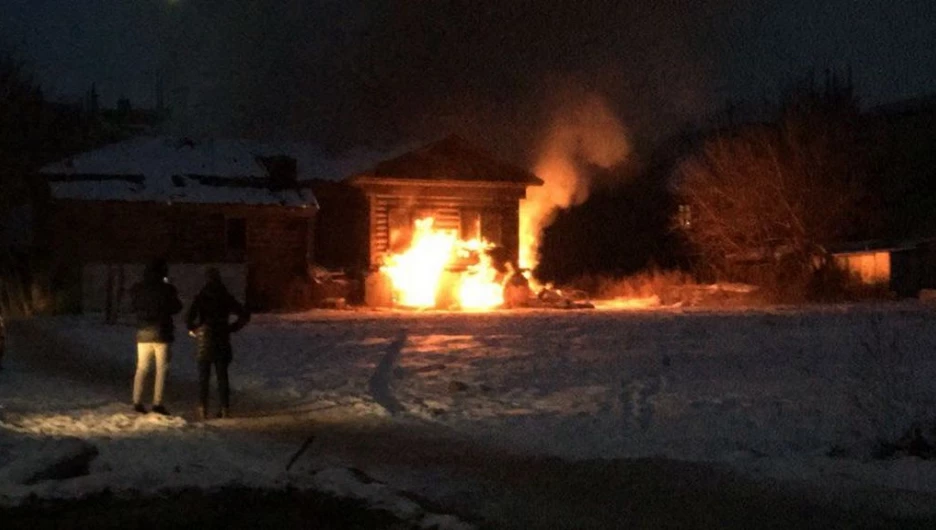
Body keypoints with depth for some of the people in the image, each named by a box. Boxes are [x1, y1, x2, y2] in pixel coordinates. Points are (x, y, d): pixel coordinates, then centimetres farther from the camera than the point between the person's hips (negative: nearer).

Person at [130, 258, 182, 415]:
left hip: (143, 333, 4)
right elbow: (176, 307, 0)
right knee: (162, 369, 1)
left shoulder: (137, 289, 1)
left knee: (142, 368, 11)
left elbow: (134, 306, 14)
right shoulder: (166, 289, -11)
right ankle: (157, 403, -5)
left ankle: (137, 402, 7)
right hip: (161, 333, -4)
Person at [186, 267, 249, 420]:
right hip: (223, 342, 2)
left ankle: (203, 409, 0)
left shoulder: (201, 297, -7)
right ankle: (225, 408, 6)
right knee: (222, 376, 8)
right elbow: (244, 315, 4)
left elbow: (189, 317, -17)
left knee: (203, 377, 4)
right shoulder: (227, 298, 2)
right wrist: (232, 328, 10)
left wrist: (192, 329, 1)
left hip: (205, 340, -2)